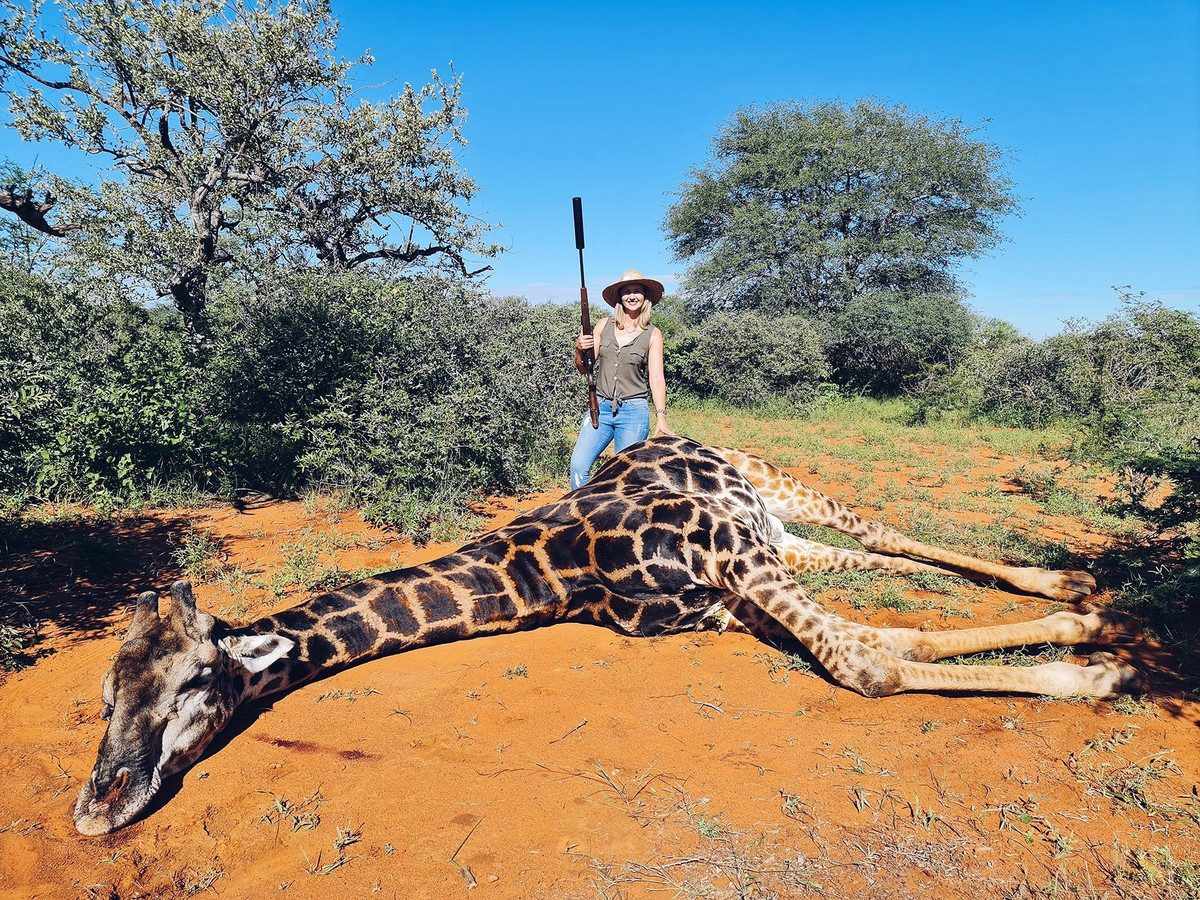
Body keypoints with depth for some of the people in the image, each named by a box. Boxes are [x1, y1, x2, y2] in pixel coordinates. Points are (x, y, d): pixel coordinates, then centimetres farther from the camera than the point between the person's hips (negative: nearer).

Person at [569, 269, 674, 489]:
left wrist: (661, 417, -14)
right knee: (578, 465, -11)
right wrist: (579, 349, -11)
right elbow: (583, 368, 10)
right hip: (600, 408, 2)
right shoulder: (604, 325, 8)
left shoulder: (653, 335, 2)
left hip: (634, 411, -2)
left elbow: (656, 378, -3)